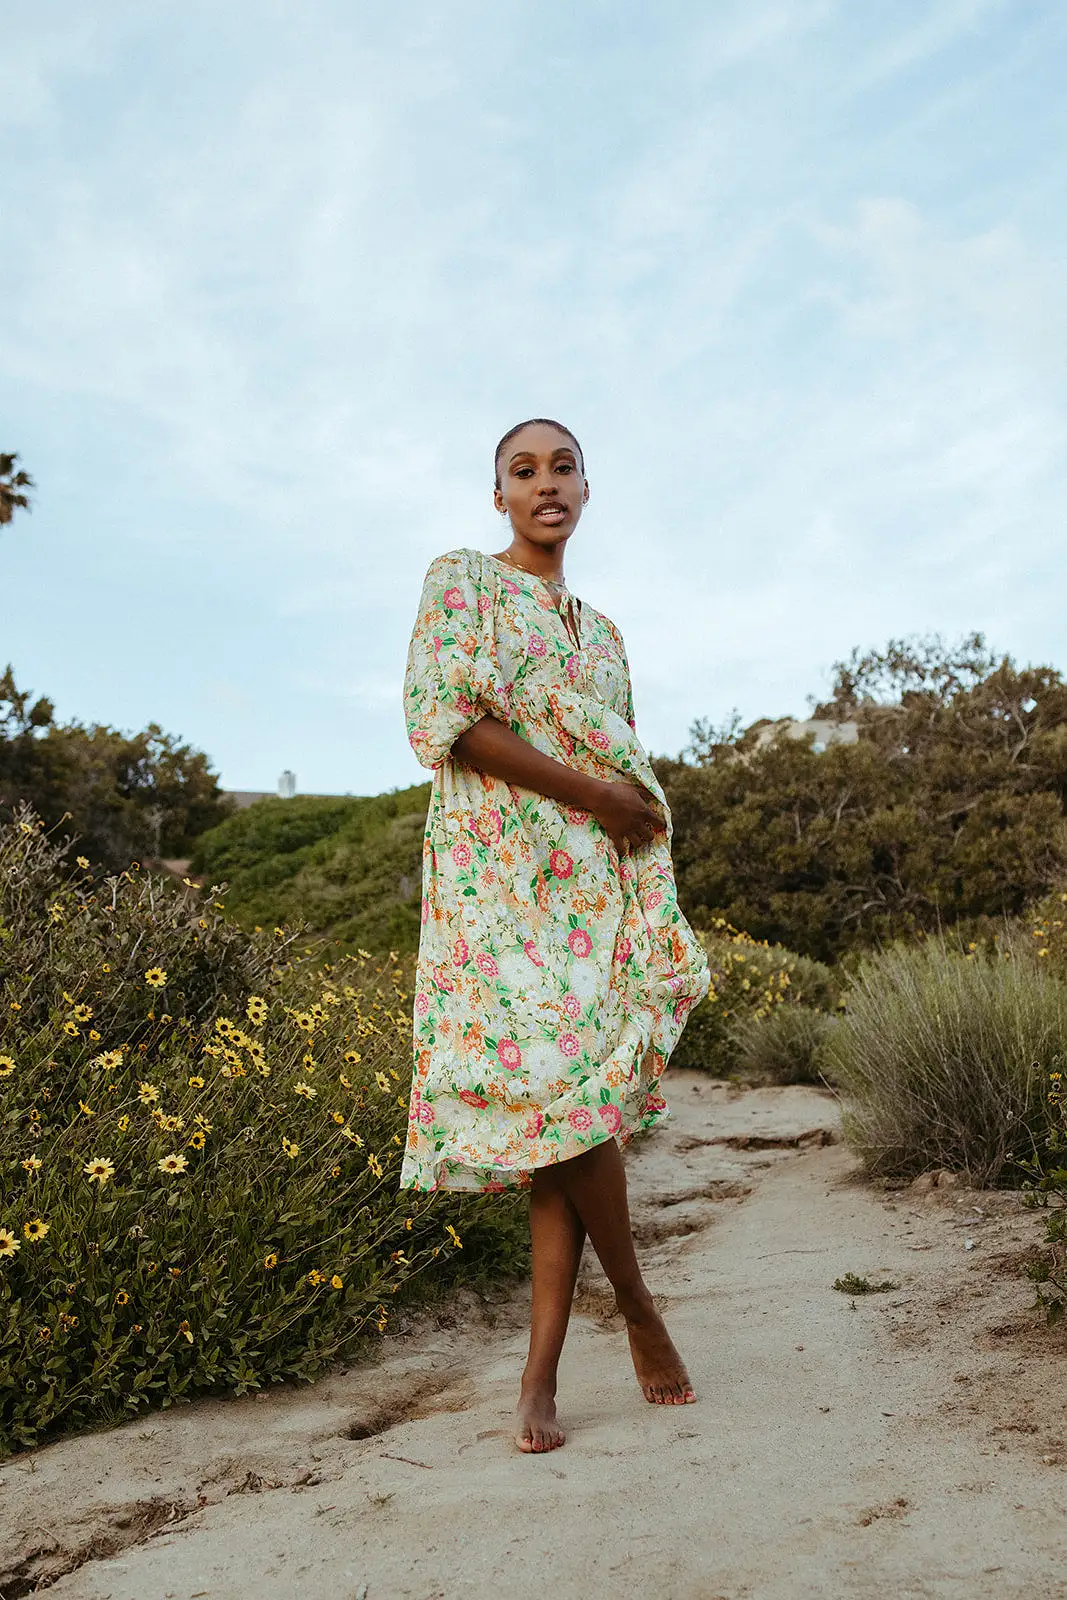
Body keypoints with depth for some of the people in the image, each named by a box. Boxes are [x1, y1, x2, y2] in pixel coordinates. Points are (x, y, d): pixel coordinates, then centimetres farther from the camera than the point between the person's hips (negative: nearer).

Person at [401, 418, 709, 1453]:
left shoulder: (602, 631, 24)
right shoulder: (460, 580, 5)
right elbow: (443, 716, -9)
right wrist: (592, 792, -10)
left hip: (601, 884, 5)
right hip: (504, 875, -5)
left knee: (576, 1102, -2)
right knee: (560, 1092, -14)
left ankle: (539, 1380, 3)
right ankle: (640, 1312, 10)